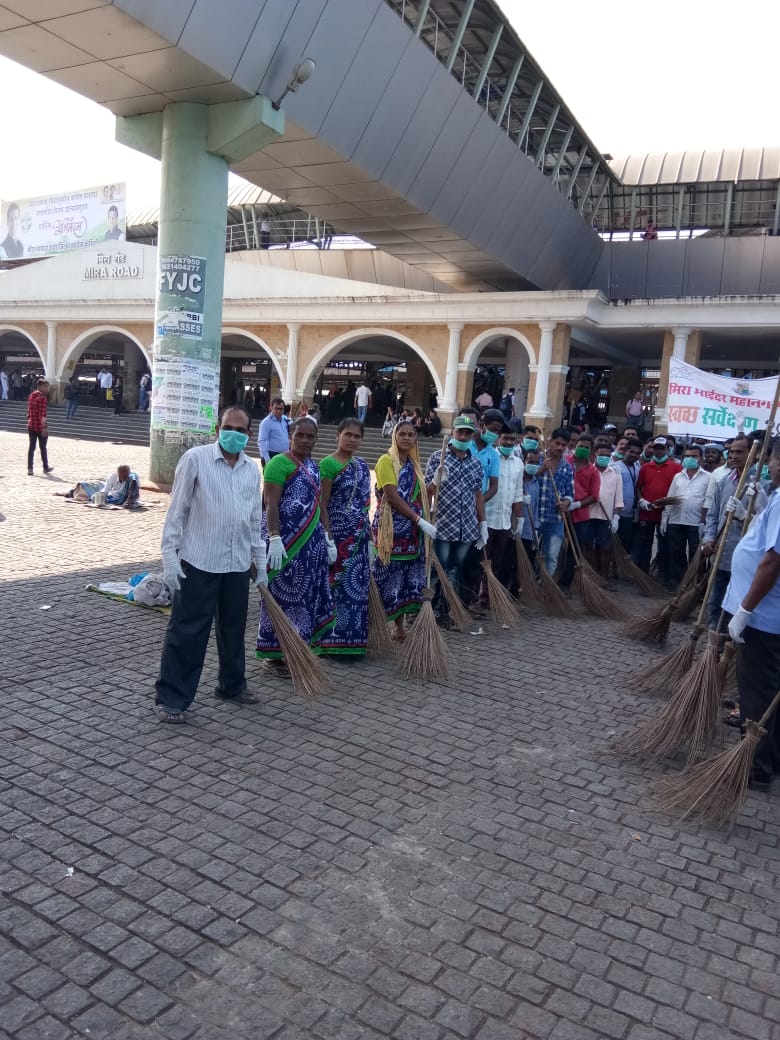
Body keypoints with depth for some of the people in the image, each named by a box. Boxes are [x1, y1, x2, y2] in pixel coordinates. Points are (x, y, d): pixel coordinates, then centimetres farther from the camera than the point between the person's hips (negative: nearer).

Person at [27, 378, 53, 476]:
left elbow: (29, 411, 16)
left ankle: (29, 469, 5)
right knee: (43, 447, 8)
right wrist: (44, 427, -23)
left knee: (31, 447, 8)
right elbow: (42, 414, -21)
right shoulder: (42, 397, -15)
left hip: (31, 425, 6)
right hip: (40, 426, -6)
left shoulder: (31, 396, 9)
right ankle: (46, 467, 22)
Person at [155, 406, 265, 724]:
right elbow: (176, 511, -6)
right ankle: (170, 698, 10)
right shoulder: (195, 459, -7)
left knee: (234, 629, 17)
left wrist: (260, 564, 16)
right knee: (186, 632, 0)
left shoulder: (252, 469, 9)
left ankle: (232, 685, 34)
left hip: (238, 565, 5)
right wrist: (170, 556, -11)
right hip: (198, 563, -5)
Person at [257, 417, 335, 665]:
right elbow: (271, 505, -15)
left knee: (308, 594, 11)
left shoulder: (314, 466, 15)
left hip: (312, 542, 8)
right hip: (287, 541, -8)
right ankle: (274, 651, 9)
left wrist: (328, 538, 18)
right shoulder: (279, 463, -9)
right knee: (283, 594, -1)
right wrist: (274, 539, -23)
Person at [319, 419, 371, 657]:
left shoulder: (362, 465, 13)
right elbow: (322, 504, -12)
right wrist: (328, 538, -18)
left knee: (358, 585, 9)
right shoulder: (328, 464, -8)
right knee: (338, 584, -2)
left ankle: (353, 639, 19)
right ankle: (334, 640, 7)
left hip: (360, 537, 7)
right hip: (339, 535, -7)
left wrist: (370, 534, 16)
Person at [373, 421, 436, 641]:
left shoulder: (413, 464, 15)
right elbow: (393, 496, -17)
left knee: (408, 579, 8)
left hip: (412, 530, 7)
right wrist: (420, 520, -18)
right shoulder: (386, 460, -8)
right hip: (391, 528, -7)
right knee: (389, 577, -5)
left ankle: (399, 626, 18)